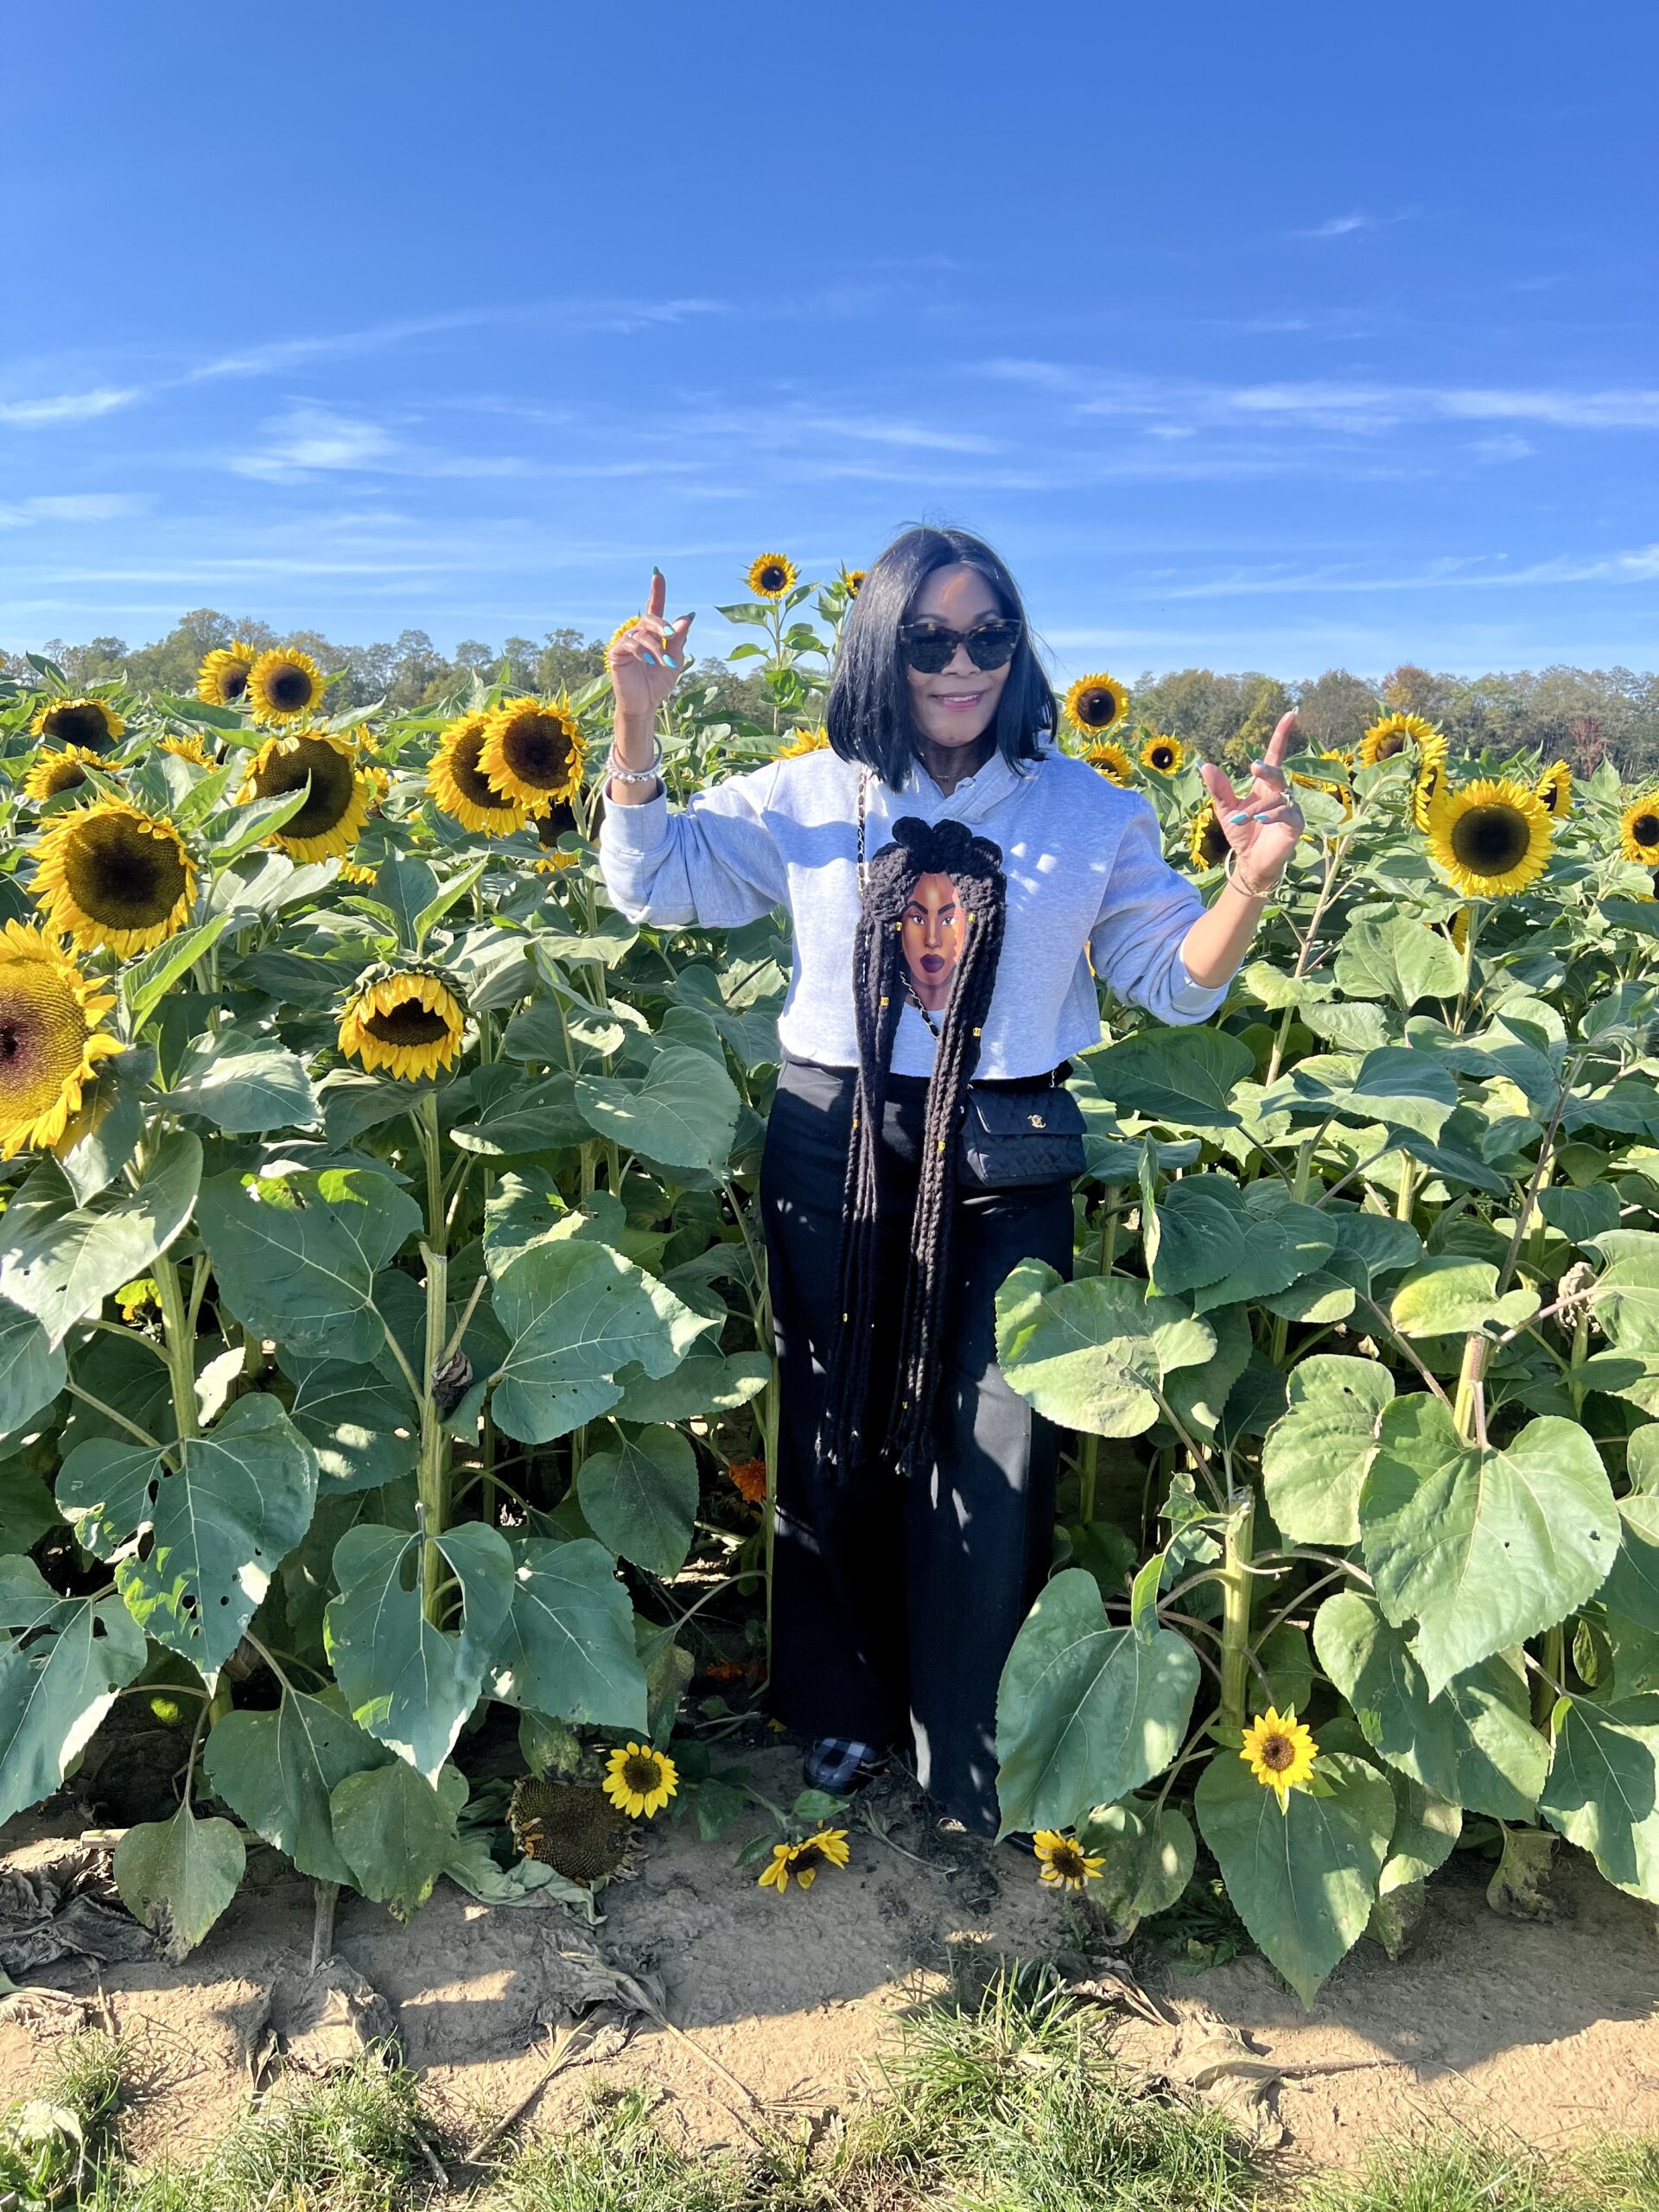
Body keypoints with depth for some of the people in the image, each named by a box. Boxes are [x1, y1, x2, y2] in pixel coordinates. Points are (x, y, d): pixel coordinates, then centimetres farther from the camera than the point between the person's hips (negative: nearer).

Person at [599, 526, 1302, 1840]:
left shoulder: (1091, 812, 2)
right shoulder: (809, 798, 4)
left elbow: (1175, 983, 3)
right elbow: (651, 883, 6)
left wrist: (1254, 879, -15)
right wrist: (637, 723, -7)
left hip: (1004, 1167, -1)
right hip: (833, 1150, 1)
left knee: (989, 1462, 2)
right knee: (834, 1437, 13)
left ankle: (976, 1765, 24)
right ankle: (842, 1706, 38)